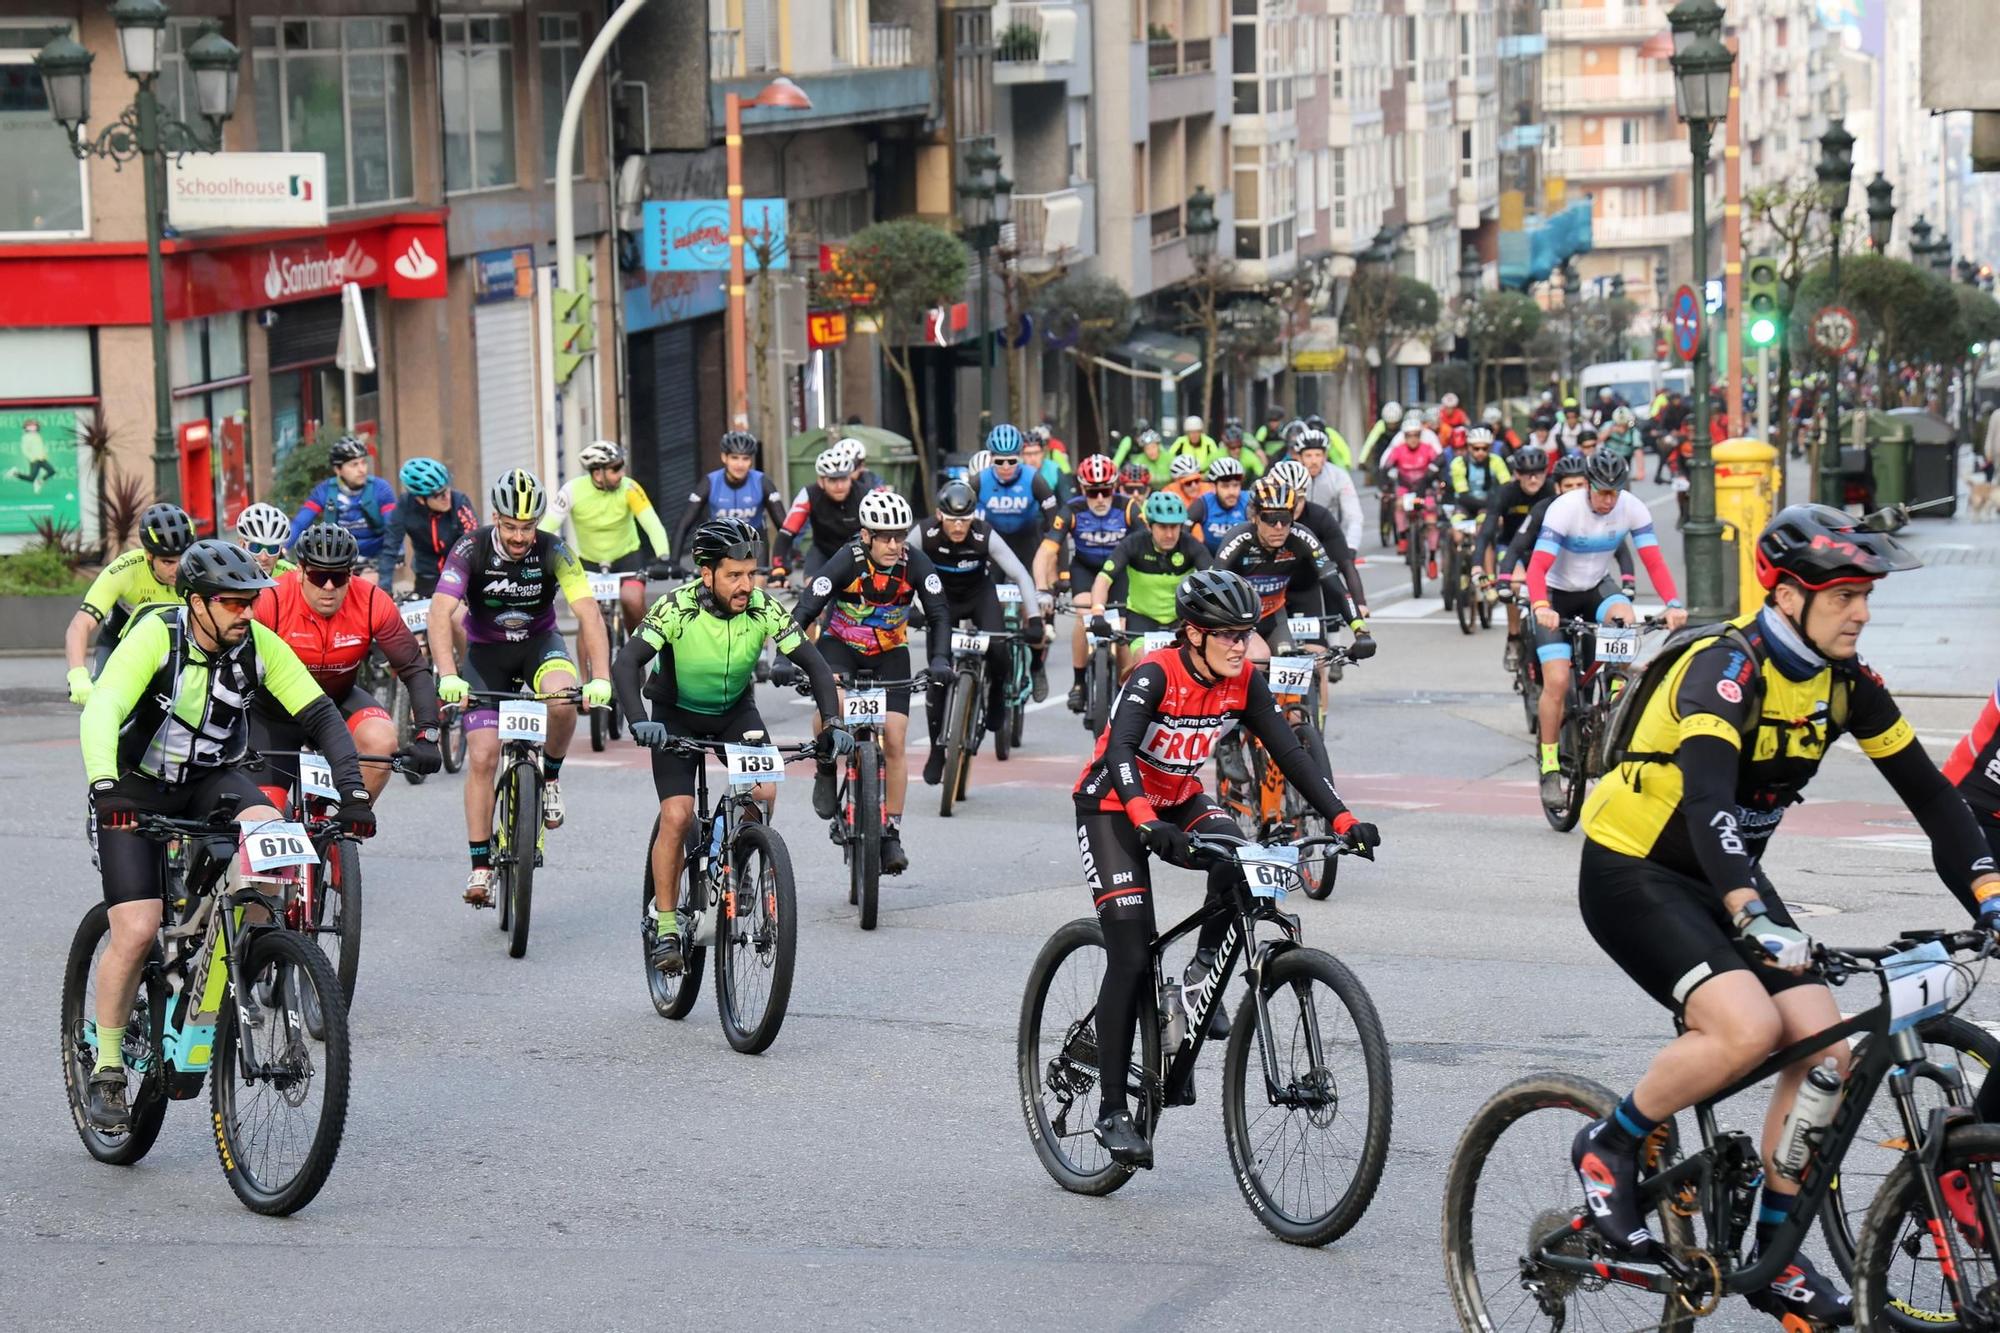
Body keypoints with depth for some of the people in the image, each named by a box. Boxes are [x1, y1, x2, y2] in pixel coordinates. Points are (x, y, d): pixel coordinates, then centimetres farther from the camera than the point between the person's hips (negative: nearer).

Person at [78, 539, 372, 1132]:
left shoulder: (259, 645, -14)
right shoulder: (155, 637, -25)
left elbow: (321, 716, -13)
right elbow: (101, 714, -36)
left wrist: (353, 791, -25)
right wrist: (104, 789, -52)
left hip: (213, 779, 3)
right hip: (137, 788, -3)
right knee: (137, 932, -16)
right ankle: (106, 1071, 2)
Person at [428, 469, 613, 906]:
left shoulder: (554, 551, -20)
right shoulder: (471, 550, -21)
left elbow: (589, 614, -27)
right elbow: (440, 613, -31)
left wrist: (600, 678, -41)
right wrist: (448, 676, -46)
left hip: (539, 644, 0)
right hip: (486, 653, 0)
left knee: (563, 698, -34)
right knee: (482, 757, -12)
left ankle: (550, 776, -4)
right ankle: (481, 868, -3)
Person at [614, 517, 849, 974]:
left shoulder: (763, 608, -22)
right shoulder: (677, 607, -29)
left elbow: (815, 666, -19)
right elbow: (626, 664, -36)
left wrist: (832, 724, -33)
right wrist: (639, 721, -51)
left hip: (735, 711, 2)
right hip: (676, 715, -2)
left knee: (764, 791, -22)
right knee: (677, 816, -15)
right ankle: (665, 924, -2)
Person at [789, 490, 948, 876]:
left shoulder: (916, 564, -20)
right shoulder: (847, 562, -26)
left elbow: (938, 613, -21)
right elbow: (805, 611, -29)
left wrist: (940, 659, -38)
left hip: (890, 655, 2)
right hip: (840, 645, -2)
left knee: (895, 741, -8)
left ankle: (891, 833, 2)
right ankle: (826, 772, -6)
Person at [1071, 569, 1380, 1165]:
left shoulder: (1243, 682, -10)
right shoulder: (1155, 675, -26)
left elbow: (1289, 752, -12)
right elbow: (1119, 748, -41)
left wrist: (1342, 818, -24)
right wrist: (1147, 823, -57)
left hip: (1179, 801, 5)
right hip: (1112, 807, -5)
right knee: (1131, 959, -13)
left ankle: (1204, 970, -7)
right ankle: (1111, 1110, -7)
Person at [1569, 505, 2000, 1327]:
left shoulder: (1845, 680, -3)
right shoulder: (1727, 667, -25)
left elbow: (1930, 795, 1)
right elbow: (1707, 796, -40)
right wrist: (1754, 918, -54)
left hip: (1723, 878, 7)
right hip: (1632, 874, -7)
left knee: (1826, 1050, -10)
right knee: (1748, 1026, -29)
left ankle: (1775, 1256, 4)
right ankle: (1608, 1149, -6)